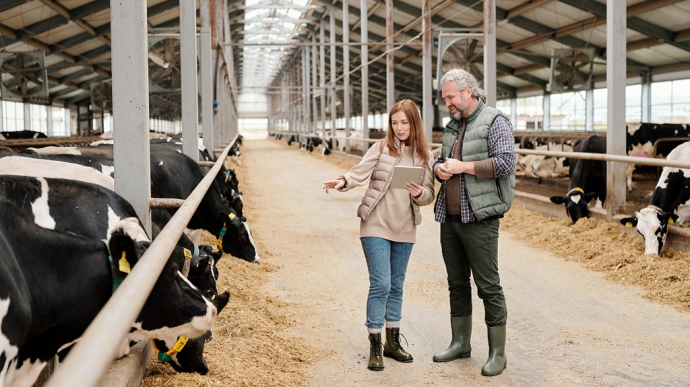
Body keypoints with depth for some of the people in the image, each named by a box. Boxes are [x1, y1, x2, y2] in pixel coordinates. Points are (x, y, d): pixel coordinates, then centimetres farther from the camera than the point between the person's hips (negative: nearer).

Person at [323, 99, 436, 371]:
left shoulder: (424, 156, 5)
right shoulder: (381, 148, -3)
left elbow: (429, 195, 5)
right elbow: (360, 172, -14)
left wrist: (420, 193, -17)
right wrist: (343, 181, -34)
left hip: (404, 229, 4)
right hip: (376, 226, -4)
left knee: (396, 286, 14)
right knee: (380, 284, -8)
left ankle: (392, 342, 26)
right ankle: (374, 347, 3)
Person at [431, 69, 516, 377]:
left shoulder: (494, 122, -8)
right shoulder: (452, 126, 17)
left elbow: (505, 163, -18)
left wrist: (461, 166, -16)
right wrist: (439, 168, 2)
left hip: (479, 219, -8)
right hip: (449, 218, 8)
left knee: (488, 286, -2)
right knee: (457, 283, 15)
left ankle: (498, 354, 7)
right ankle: (460, 343, 28)